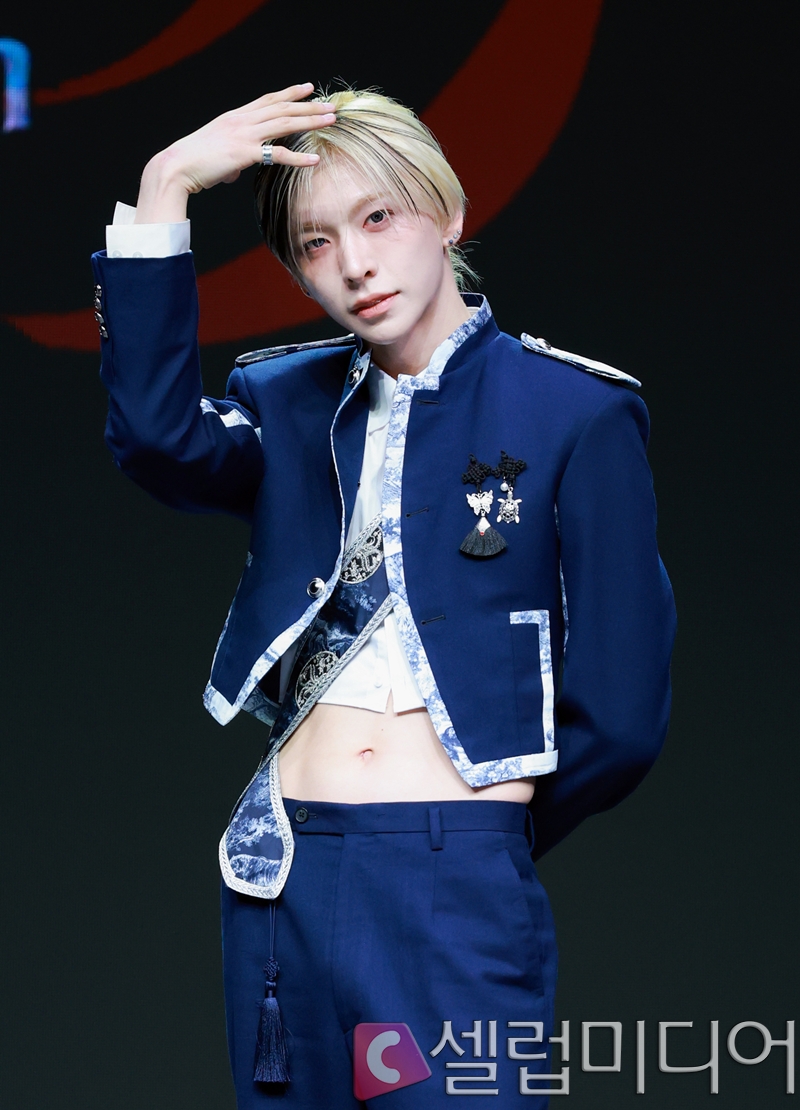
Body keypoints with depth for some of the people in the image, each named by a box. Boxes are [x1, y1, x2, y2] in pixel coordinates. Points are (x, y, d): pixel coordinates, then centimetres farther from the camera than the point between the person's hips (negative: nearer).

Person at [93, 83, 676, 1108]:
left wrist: (486, 834, 7)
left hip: (457, 901, -4)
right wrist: (164, 187, -12)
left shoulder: (577, 415, -1)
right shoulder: (292, 406, 12)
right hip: (278, 883, 4)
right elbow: (156, 435, -12)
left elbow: (618, 719, -2)